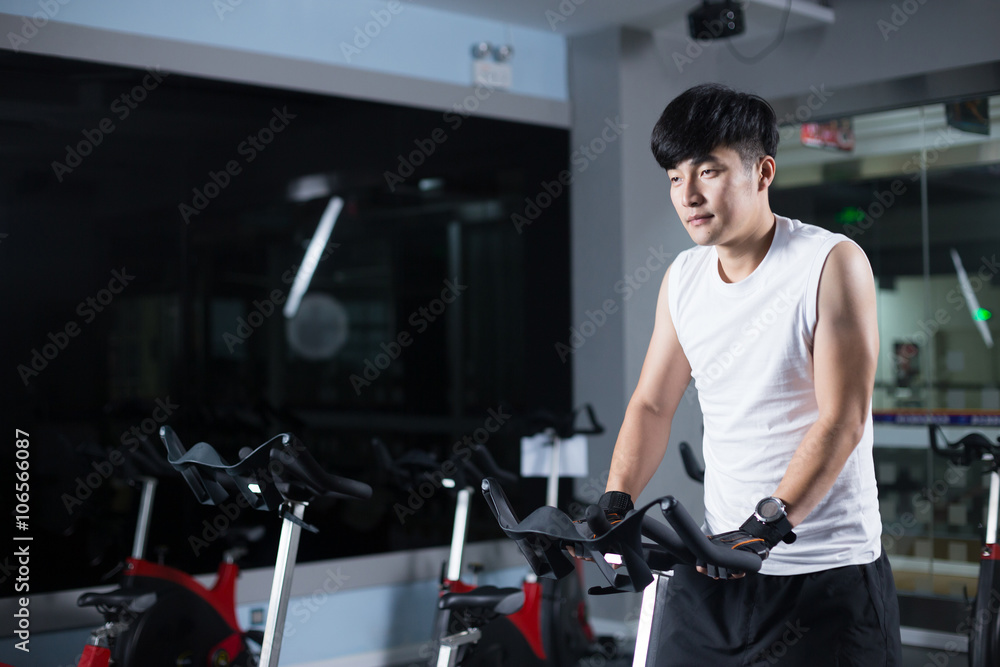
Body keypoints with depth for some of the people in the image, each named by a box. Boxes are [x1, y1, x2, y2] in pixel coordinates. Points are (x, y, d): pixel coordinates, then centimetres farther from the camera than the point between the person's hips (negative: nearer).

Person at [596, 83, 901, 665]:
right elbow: (652, 404, 8)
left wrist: (766, 526, -26)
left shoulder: (832, 263, -11)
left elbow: (842, 419, -17)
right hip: (717, 566, 5)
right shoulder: (682, 279, 6)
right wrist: (615, 504, -7)